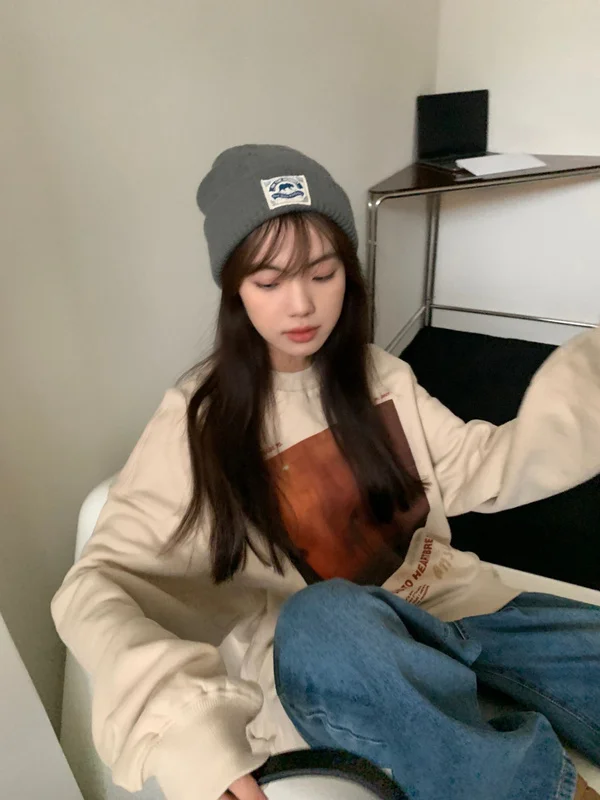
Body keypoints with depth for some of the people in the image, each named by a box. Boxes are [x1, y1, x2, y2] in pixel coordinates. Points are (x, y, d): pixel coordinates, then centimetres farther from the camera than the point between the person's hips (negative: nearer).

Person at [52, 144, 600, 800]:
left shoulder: (376, 377, 3)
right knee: (323, 618, -36)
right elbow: (95, 587, -16)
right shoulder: (200, 422, -11)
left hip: (445, 601, 4)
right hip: (319, 666, -3)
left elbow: (487, 471, 4)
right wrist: (180, 727, -34)